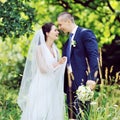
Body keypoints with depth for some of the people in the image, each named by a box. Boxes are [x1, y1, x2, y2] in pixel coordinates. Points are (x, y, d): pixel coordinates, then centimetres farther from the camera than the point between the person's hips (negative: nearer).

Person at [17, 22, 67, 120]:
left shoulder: (54, 49, 13)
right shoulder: (40, 48, -7)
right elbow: (43, 68, -14)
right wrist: (58, 63, -15)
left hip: (53, 87, 7)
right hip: (42, 86, -7)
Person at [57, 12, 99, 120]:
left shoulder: (85, 33, -4)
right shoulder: (69, 39, 21)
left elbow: (94, 56, -14)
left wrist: (91, 78, -22)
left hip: (82, 81, -8)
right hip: (70, 83, 8)